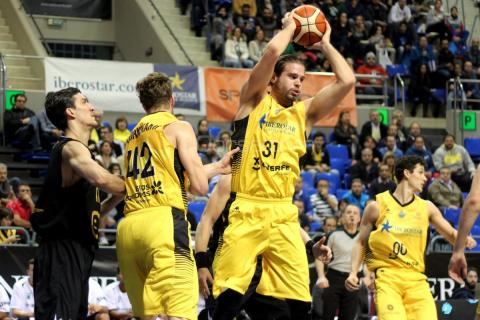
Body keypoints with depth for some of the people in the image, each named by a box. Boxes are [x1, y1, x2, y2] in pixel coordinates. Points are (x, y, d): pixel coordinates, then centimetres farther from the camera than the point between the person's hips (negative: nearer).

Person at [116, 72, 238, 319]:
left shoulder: (134, 135, 25)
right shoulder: (178, 128, 5)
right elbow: (200, 187, -2)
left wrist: (217, 167, 40)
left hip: (128, 227, 7)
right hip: (163, 222, -7)